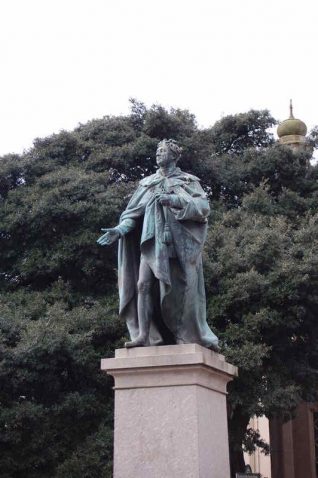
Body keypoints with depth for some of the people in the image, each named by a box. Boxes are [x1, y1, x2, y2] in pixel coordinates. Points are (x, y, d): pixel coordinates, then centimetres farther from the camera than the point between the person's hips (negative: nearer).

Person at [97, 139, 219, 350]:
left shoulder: (188, 181, 8)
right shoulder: (147, 183, 20)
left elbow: (204, 206, -6)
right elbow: (134, 211, 12)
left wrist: (174, 200, -18)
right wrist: (120, 229, -6)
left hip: (177, 242, -4)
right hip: (151, 240, 4)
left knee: (178, 289, -7)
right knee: (143, 285, -10)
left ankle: (188, 337, 0)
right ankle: (143, 335, -13)